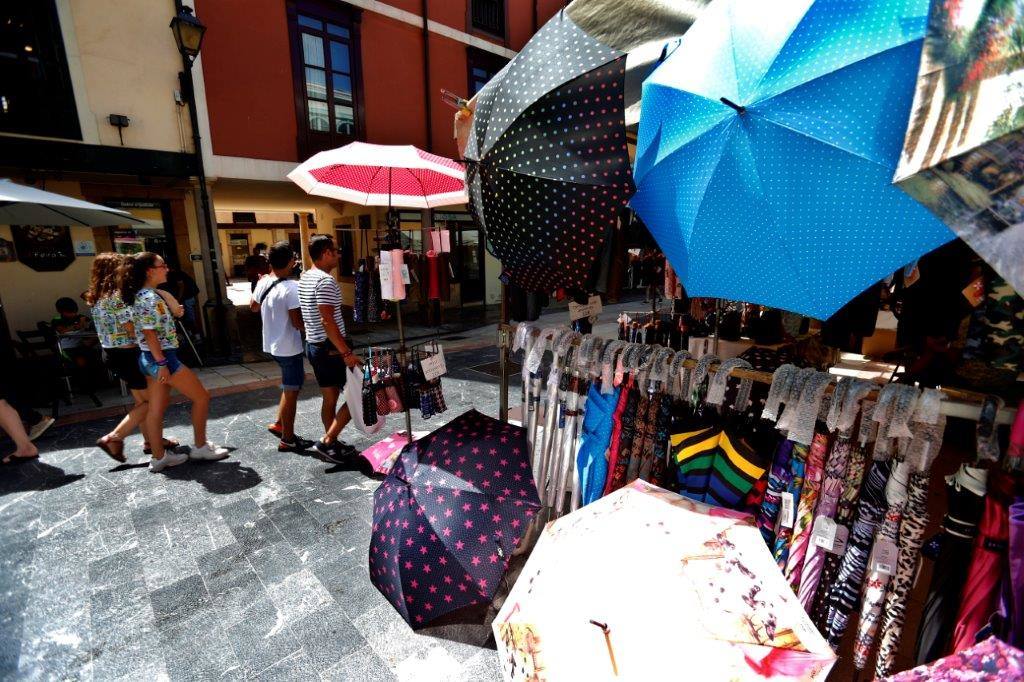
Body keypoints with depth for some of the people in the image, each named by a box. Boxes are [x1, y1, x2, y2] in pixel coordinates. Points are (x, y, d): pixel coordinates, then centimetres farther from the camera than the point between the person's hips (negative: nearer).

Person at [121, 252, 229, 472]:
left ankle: (159, 457, 21)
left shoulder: (141, 295, 11)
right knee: (201, 396, 2)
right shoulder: (150, 298, -18)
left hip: (149, 359, 10)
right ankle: (201, 447, 12)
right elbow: (150, 333, -21)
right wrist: (162, 364, -21)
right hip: (161, 358, -10)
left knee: (157, 409, 13)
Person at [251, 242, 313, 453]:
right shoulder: (292, 287, -22)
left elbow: (253, 307, 21)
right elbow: (297, 322, -24)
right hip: (289, 347, -8)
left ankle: (279, 424, 28)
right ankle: (288, 439, 16)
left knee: (295, 382, 25)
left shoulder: (263, 283, 2)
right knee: (291, 392, 4)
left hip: (272, 345, 8)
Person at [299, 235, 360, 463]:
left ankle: (333, 444, 25)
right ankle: (327, 441, 2)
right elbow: (327, 320, -26)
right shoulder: (325, 280, -19)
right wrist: (347, 353, -25)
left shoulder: (304, 278, 11)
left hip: (313, 345, 10)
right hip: (331, 348, -9)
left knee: (329, 397, 16)